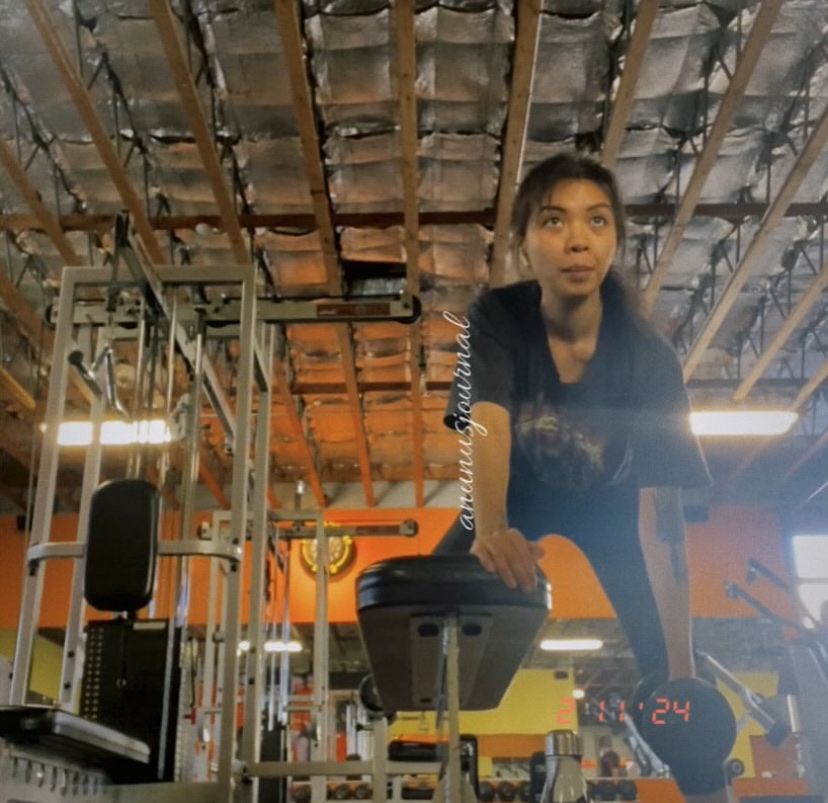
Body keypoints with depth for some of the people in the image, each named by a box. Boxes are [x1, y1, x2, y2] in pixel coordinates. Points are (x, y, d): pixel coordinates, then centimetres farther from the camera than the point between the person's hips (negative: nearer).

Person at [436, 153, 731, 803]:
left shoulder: (648, 357, -31)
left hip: (610, 502, -1)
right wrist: (491, 529, -63)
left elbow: (660, 516, -34)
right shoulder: (496, 319, -28)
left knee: (667, 665, -12)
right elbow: (487, 423, -42)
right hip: (521, 491, 1)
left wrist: (683, 671, -39)